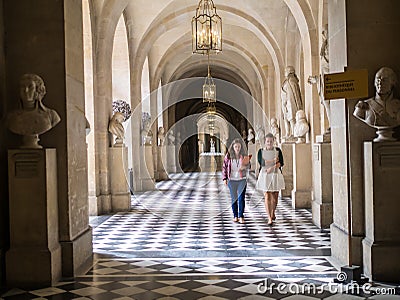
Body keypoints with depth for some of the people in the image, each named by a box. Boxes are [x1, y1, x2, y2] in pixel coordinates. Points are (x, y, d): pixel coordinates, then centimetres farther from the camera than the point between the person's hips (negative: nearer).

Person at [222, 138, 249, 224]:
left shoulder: (243, 156, -1)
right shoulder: (228, 156, -1)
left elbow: (247, 165, 11)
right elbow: (224, 167, 4)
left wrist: (244, 167, -12)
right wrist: (224, 178, -2)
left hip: (242, 179, -1)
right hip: (232, 180, 1)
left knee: (241, 198, -7)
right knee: (234, 198, 9)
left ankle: (241, 216, 0)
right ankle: (235, 216, 19)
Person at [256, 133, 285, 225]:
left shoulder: (278, 150, 7)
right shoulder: (261, 151, 5)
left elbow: (281, 163, -3)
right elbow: (261, 162, -11)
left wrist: (272, 167, -18)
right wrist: (273, 161, -14)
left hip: (276, 174, 2)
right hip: (265, 176, -1)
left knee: (275, 197, 8)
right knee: (267, 196, -9)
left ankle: (273, 213, 34)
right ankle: (269, 218, -10)